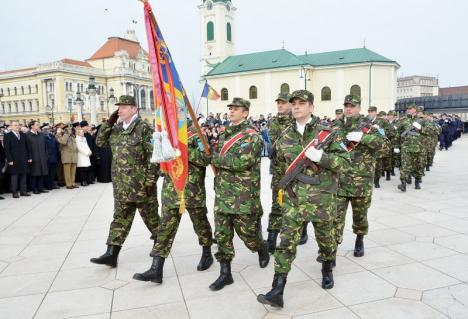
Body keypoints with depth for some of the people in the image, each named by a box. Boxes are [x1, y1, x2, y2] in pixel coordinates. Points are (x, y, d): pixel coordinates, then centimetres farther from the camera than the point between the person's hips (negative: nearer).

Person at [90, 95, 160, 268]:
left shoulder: (144, 128, -12)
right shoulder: (116, 128, 11)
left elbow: (153, 155, -15)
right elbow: (100, 142, 12)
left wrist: (150, 181, -18)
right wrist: (108, 122, 1)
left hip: (141, 184, -6)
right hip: (121, 185, 6)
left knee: (150, 216, 10)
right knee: (120, 218, 10)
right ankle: (111, 254, 13)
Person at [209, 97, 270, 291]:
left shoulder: (251, 135, -9)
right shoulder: (225, 134, 14)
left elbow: (242, 161, -22)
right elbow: (216, 158, 24)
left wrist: (215, 158, -13)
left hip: (243, 195, -6)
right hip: (222, 193, 7)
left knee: (247, 232, 6)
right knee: (222, 234, 6)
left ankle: (262, 248, 39)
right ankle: (225, 273, 17)